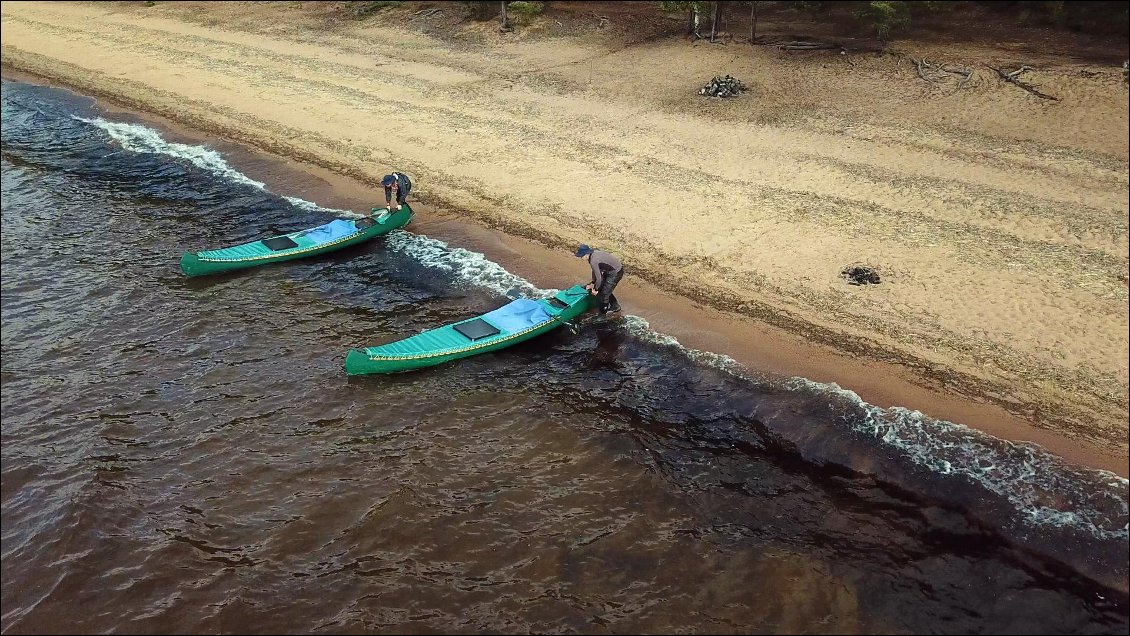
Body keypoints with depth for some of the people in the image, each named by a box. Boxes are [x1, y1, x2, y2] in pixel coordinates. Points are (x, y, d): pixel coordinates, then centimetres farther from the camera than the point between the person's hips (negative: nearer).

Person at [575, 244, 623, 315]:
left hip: (615, 273, -9)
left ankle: (603, 314, 13)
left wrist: (596, 290, -6)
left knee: (604, 294, -1)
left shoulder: (593, 261, -28)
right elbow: (595, 270, 13)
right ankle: (615, 306, 41)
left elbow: (599, 278, -22)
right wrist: (592, 283, 18)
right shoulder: (594, 252, 0)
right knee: (606, 290, 23)